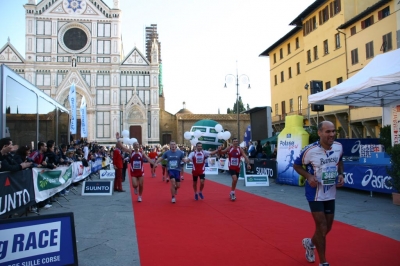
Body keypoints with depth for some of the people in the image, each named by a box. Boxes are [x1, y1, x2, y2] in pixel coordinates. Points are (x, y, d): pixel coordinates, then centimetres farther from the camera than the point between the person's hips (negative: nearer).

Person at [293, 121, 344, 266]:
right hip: (315, 194, -6)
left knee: (327, 228, 17)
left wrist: (341, 174, -3)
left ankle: (310, 243, 47)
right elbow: (296, 165, -7)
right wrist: (308, 176, -23)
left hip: (330, 194, 6)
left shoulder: (339, 147, -5)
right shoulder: (310, 150, -21)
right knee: (322, 228, -3)